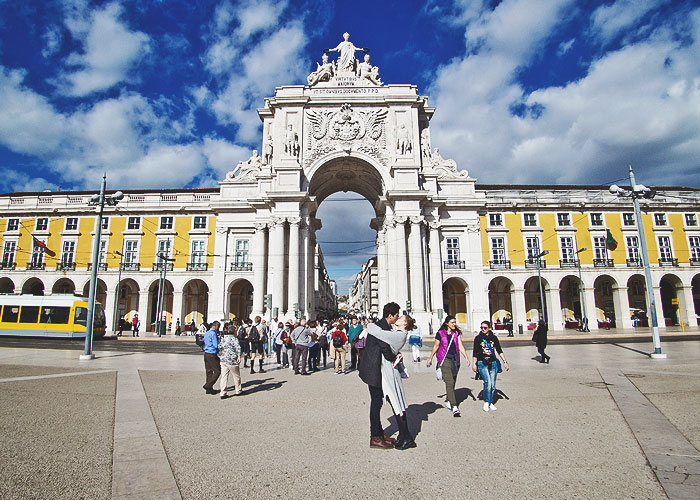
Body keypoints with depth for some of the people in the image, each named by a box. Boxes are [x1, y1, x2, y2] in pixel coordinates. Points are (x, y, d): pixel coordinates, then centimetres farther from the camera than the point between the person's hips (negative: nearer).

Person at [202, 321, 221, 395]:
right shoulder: (213, 333, -15)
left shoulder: (206, 333, 13)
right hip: (212, 355, -9)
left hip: (206, 354, 9)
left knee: (209, 371, 12)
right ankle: (208, 385, -6)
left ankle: (209, 389, 17)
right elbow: (216, 345, -17)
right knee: (217, 371, -2)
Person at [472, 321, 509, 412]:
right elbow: (475, 352, 6)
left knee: (493, 384, 3)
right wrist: (474, 364, 3)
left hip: (493, 363, 3)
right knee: (488, 382, -16)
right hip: (482, 363, -2)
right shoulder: (478, 338, 2)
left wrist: (505, 362, 4)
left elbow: (499, 351, 10)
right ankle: (486, 402, 0)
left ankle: (491, 403, 20)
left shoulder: (494, 338, 7)